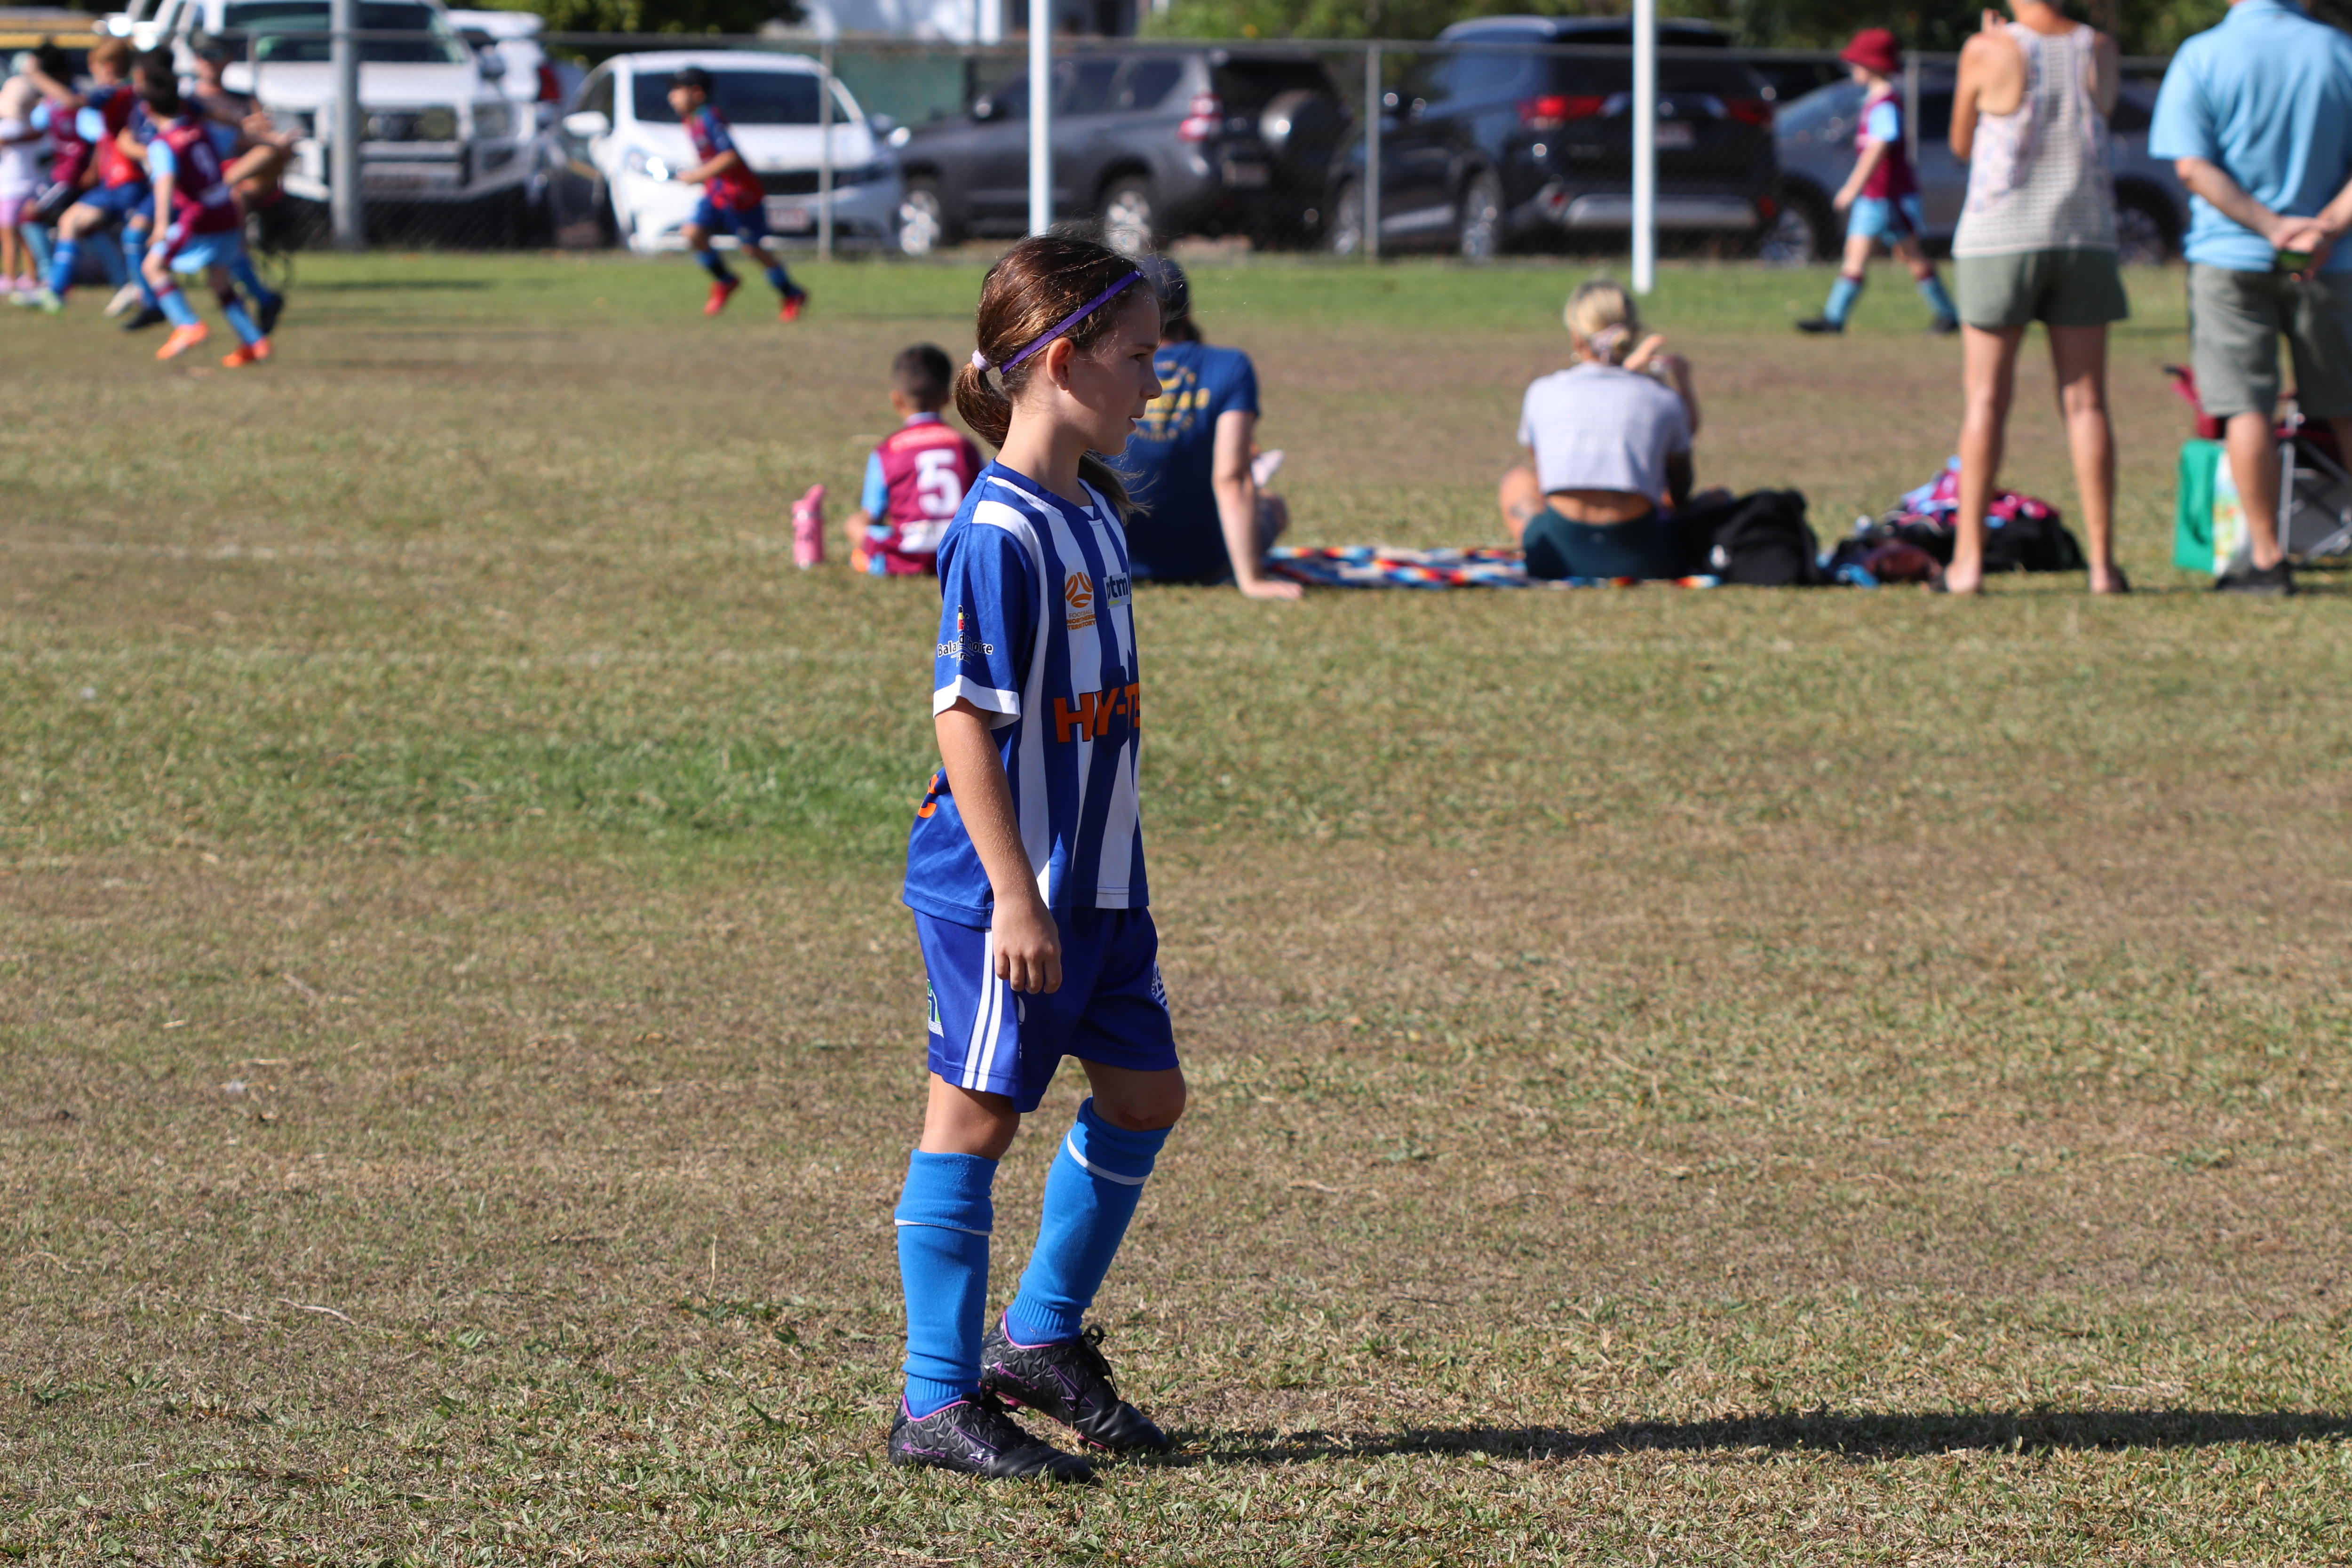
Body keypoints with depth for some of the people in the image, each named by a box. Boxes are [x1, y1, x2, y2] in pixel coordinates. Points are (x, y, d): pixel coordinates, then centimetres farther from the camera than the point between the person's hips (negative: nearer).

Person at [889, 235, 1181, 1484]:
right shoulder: (998, 534, -19)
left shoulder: (1091, 513, 10)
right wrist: (1015, 897, -23)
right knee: (975, 1115, -2)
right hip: (1001, 889, -9)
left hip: (1096, 882, 9)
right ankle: (937, 1404, 4)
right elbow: (965, 718, -21)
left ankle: (1042, 1338, 29)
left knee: (1144, 1095, 14)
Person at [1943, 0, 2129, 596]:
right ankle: (2102, 561, 0)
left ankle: (1967, 558, -2)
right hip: (2085, 234, 2)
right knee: (2085, 403, 4)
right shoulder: (2099, 50, 1)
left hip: (2000, 235, -2)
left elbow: (1961, 145, 6)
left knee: (1987, 400, 2)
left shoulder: (1989, 52, -9)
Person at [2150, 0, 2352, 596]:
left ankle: (2268, 558, -4)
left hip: (2231, 256, -3)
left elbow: (2193, 167, -13)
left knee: (2245, 407, -1)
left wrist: (2272, 226, -15)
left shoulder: (2203, 56, -6)